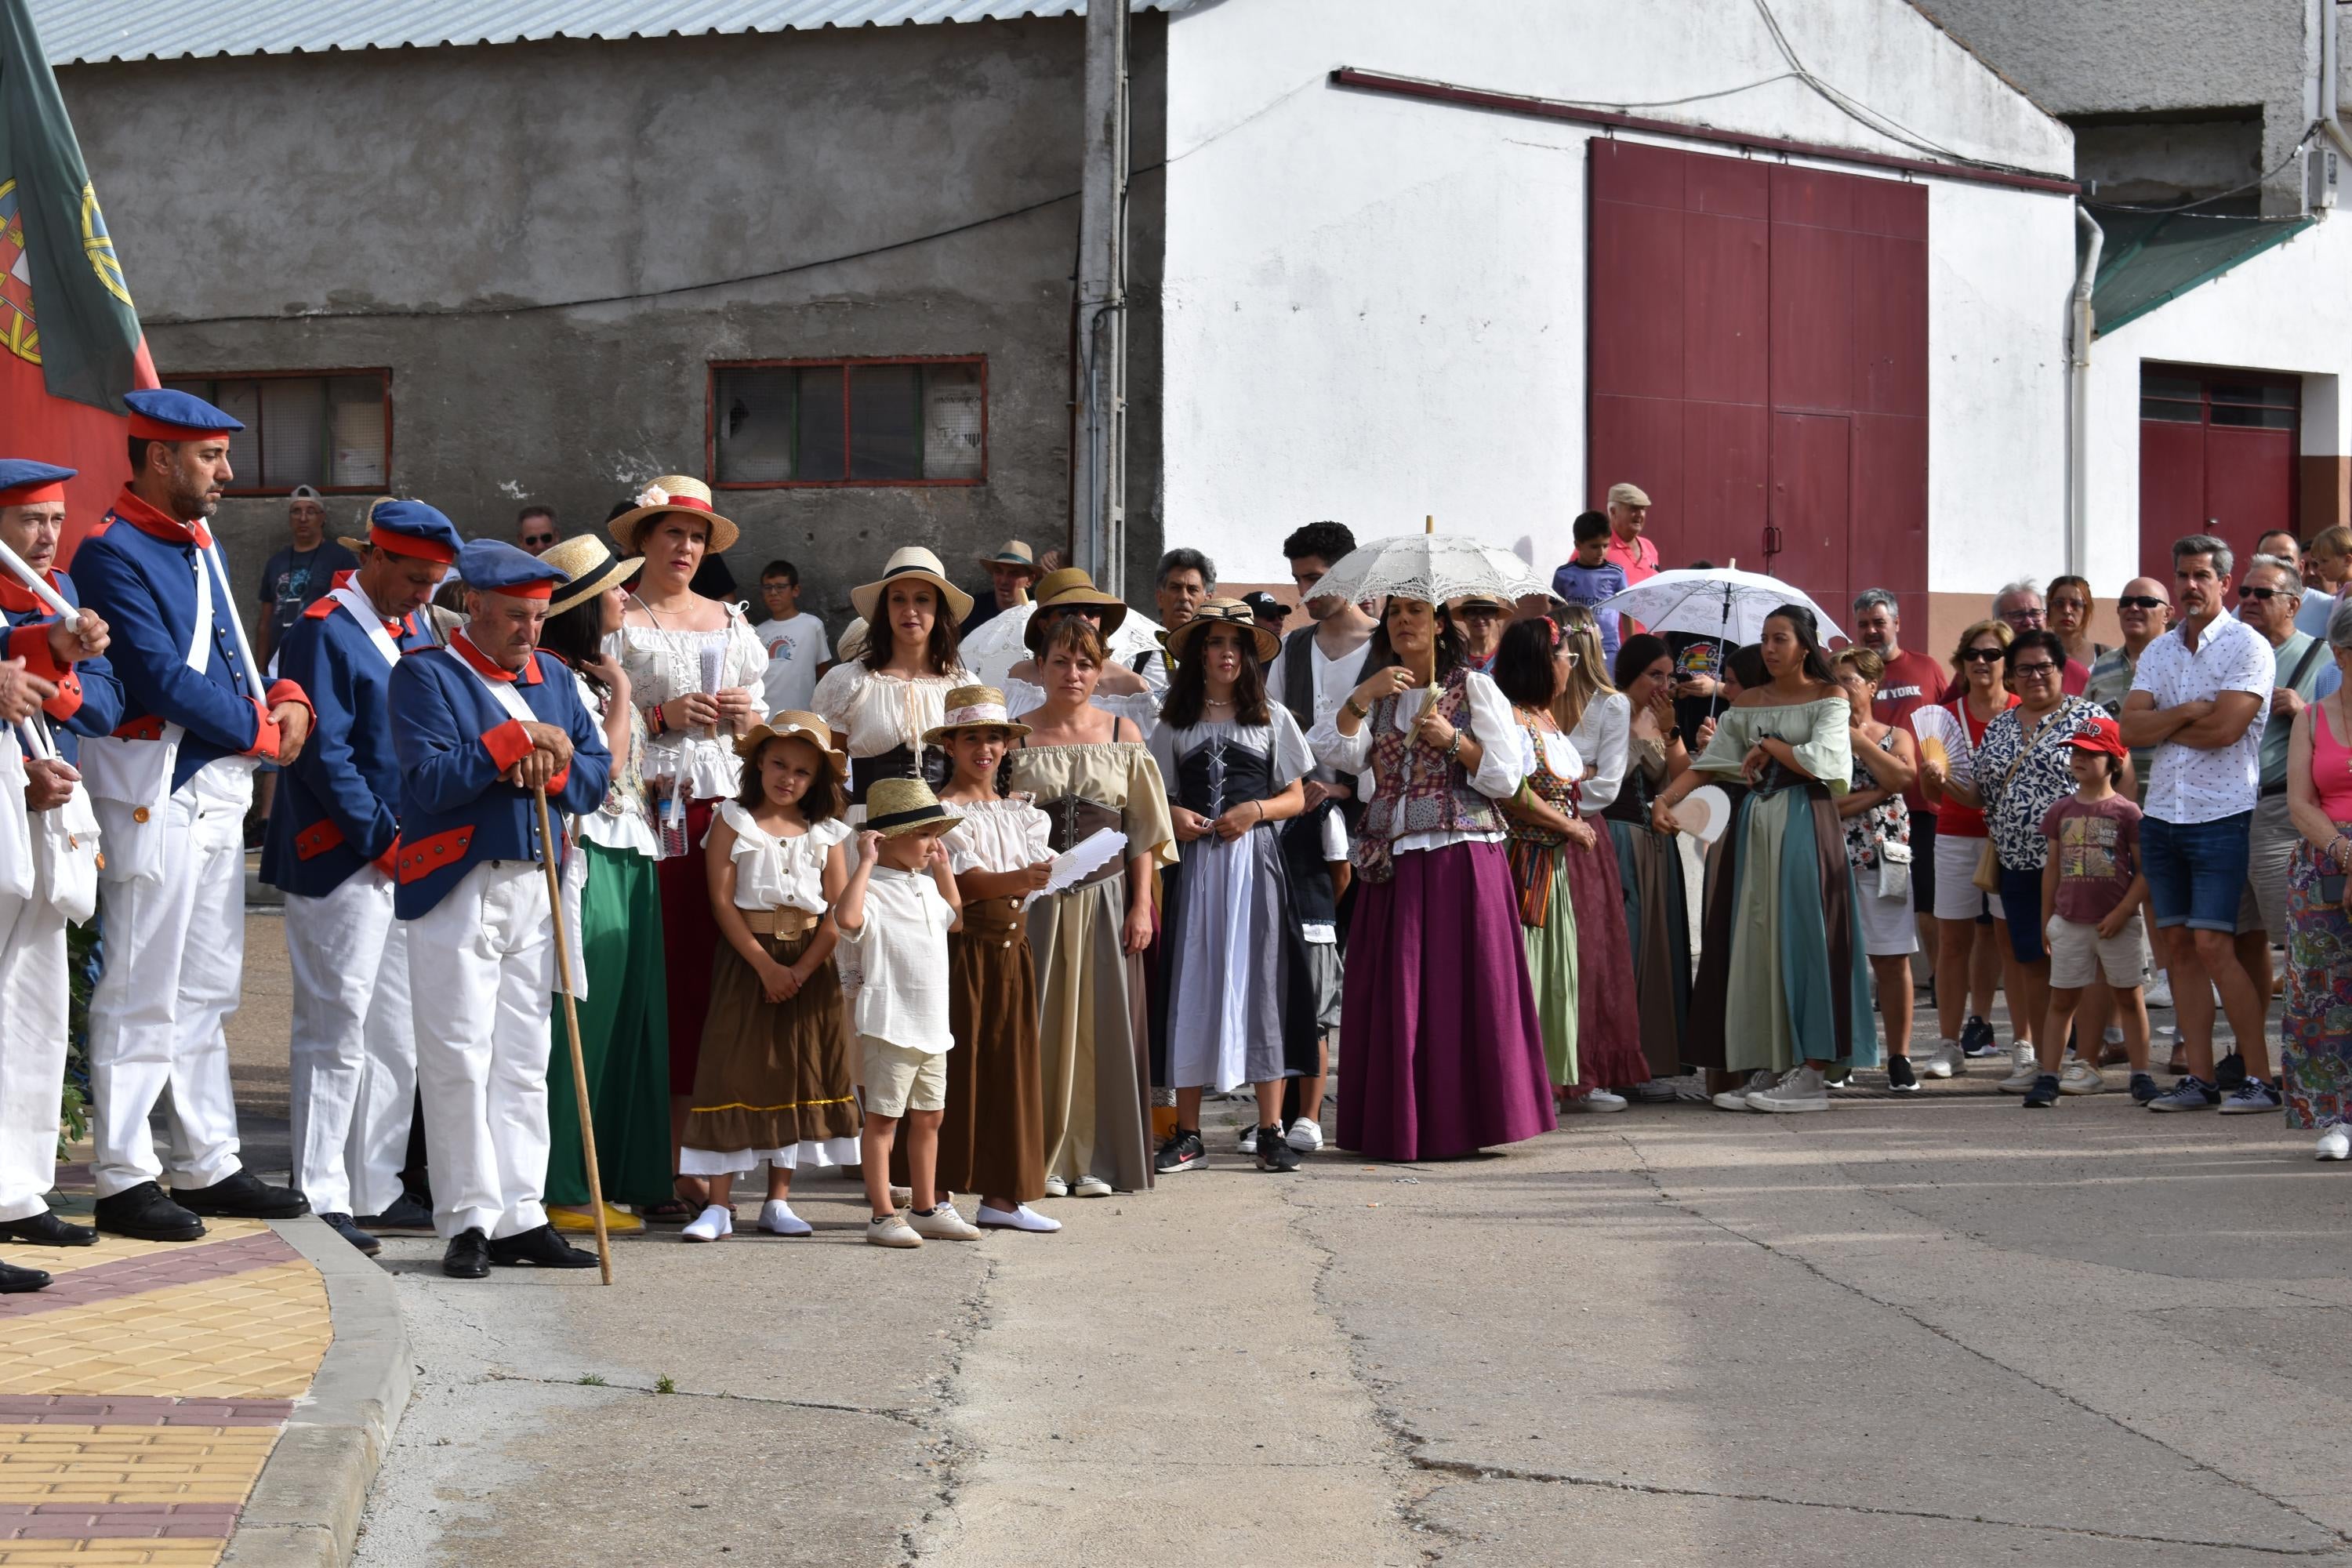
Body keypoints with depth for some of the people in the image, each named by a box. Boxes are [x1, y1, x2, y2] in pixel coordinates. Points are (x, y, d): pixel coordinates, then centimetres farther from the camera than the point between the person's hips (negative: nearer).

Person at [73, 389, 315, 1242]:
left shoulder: (200, 547, 16)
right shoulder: (112, 553, -13)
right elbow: (163, 679, -19)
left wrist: (286, 699, 0)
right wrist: (261, 731, -10)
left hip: (217, 790, 9)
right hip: (154, 794, -9)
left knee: (205, 993, 14)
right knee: (142, 995, -5)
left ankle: (209, 1167, 21)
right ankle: (125, 1179, 0)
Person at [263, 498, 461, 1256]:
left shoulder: (416, 636, 15)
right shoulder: (324, 634, -10)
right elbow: (324, 755, -16)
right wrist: (384, 838, -15)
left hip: (408, 860, 8)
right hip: (342, 863, -8)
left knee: (396, 1039, 11)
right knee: (337, 1032, -5)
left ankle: (375, 1187, 19)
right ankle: (322, 1198, -1)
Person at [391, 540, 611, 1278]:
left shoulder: (553, 678, 15)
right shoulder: (424, 676, -3)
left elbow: (596, 775, 12)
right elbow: (432, 780, -16)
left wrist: (552, 768, -8)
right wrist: (519, 740, -16)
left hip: (536, 891, 6)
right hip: (456, 892, -6)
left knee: (524, 1063, 8)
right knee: (460, 1064, -5)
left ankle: (520, 1218, 12)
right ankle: (469, 1221, 0)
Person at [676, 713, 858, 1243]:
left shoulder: (826, 834, 6)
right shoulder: (734, 821, -1)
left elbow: (839, 911, 0)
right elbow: (722, 900, -8)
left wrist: (803, 969, -13)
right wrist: (766, 966, -16)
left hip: (810, 965, 3)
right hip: (746, 959, -3)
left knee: (800, 1074, 5)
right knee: (732, 1072, -8)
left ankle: (778, 1201, 14)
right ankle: (718, 1204, -7)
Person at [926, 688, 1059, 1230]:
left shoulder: (1016, 811, 15)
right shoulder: (945, 811, -5)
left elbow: (1041, 868, 6)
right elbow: (965, 881, -18)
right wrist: (1018, 879, -33)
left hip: (1011, 947, 6)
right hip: (963, 948, -6)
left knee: (1009, 1069, 6)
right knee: (956, 1070, -5)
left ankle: (1000, 1196, 10)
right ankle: (936, 1197, -1)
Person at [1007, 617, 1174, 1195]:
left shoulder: (1123, 735, 6)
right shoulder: (1017, 736, 4)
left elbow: (1144, 831, 6)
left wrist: (1142, 905, -2)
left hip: (1106, 898, 1)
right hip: (1036, 900, -1)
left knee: (1103, 1027, 1)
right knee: (1040, 1025, 0)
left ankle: (1095, 1160, 7)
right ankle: (1042, 1158, 6)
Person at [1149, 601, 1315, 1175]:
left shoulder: (1272, 719, 9)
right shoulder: (1175, 723, 11)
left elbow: (1296, 799, 8)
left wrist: (1255, 811, -10)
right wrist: (1173, 817, -8)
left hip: (1254, 860, -1)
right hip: (1193, 863, 1)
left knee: (1260, 980, -5)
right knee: (1191, 984, -1)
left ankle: (1271, 1129, -2)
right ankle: (1187, 1134, 2)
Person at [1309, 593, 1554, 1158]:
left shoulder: (1475, 689, 5)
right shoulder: (1377, 697, 16)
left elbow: (1508, 777, -1)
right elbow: (1335, 753, -1)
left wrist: (1453, 740, -11)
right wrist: (1362, 697, -12)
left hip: (1462, 858, -3)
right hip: (1392, 863, 3)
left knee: (1460, 990, -7)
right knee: (1394, 998, -1)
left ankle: (1462, 1121, -1)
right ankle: (1399, 1126, 2)